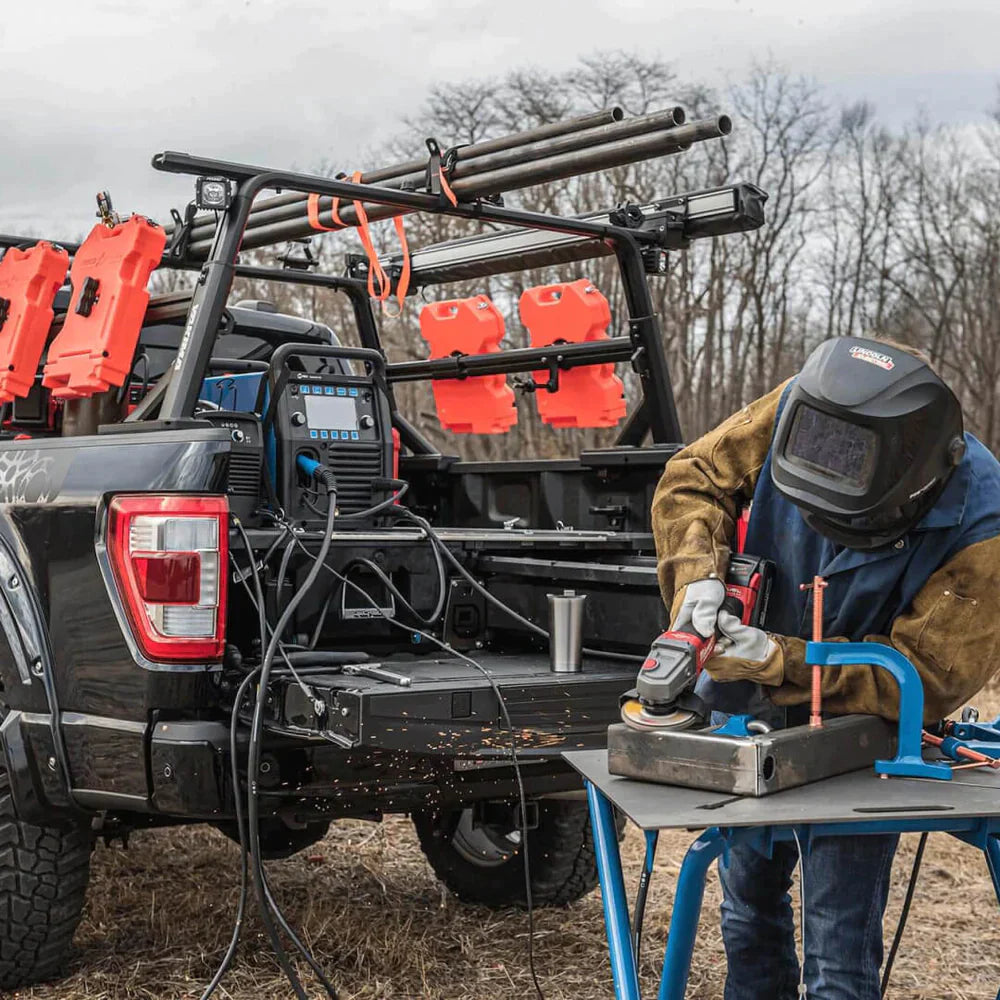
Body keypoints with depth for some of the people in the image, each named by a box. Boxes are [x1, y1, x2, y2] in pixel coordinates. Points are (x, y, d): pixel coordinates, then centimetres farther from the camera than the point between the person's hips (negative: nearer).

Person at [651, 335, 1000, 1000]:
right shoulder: (799, 409, -22)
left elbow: (929, 675, -27)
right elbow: (694, 477, -8)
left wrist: (784, 663, -35)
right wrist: (699, 572, -27)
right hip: (748, 708, 4)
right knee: (749, 903, 23)